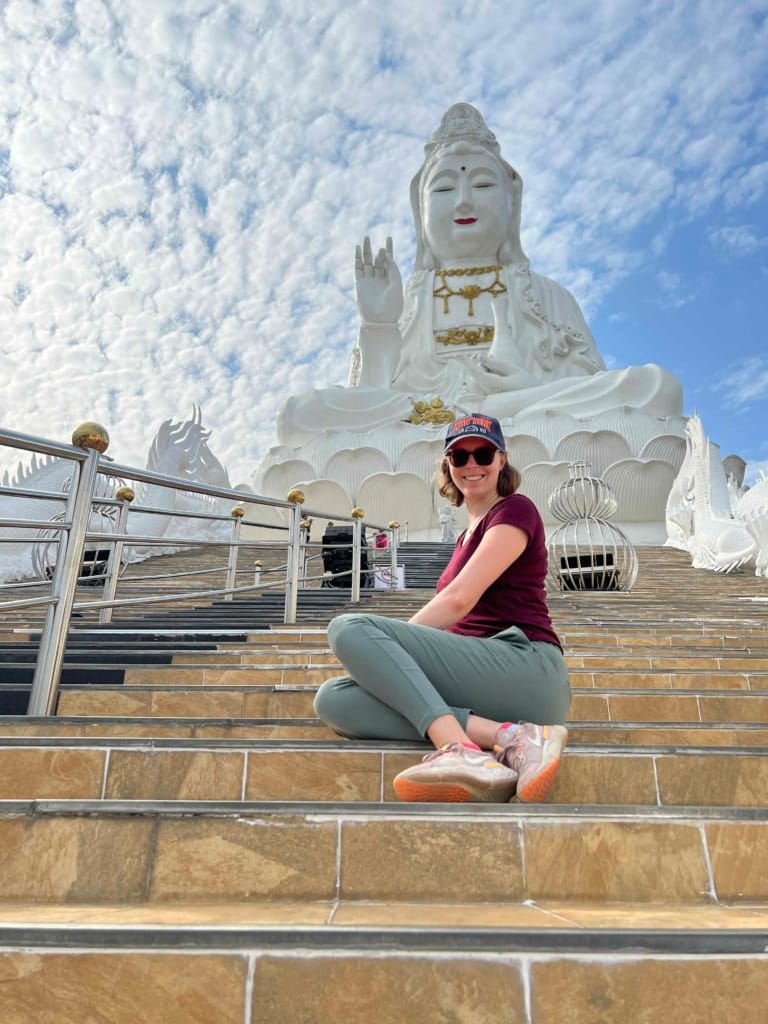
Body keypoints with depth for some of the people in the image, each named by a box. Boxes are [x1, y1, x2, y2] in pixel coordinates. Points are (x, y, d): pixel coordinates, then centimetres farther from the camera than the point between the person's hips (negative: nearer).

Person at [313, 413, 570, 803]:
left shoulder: (515, 509, 3)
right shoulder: (468, 535, 28)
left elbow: (459, 599, -10)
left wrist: (370, 648, -4)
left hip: (524, 667, -8)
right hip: (480, 680, 8)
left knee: (349, 628, -20)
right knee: (334, 698, -14)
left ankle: (459, 747, -34)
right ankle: (505, 736, -26)